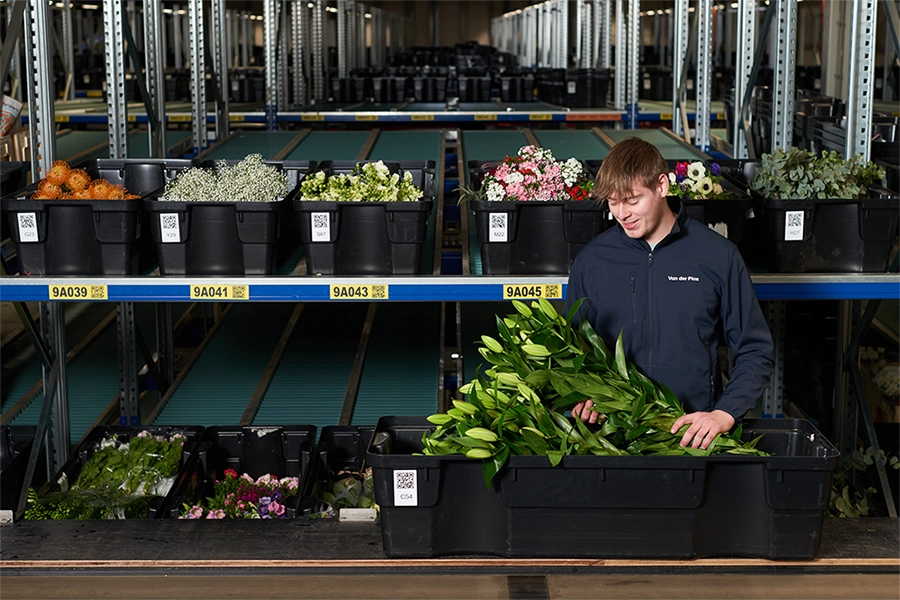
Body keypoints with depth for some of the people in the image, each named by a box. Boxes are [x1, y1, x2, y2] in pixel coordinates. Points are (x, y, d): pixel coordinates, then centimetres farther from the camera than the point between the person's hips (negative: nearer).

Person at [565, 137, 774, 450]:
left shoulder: (718, 256, 4)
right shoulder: (591, 260, 10)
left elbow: (755, 353, 7)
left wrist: (724, 414, -9)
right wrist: (580, 398, -2)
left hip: (696, 433, -1)